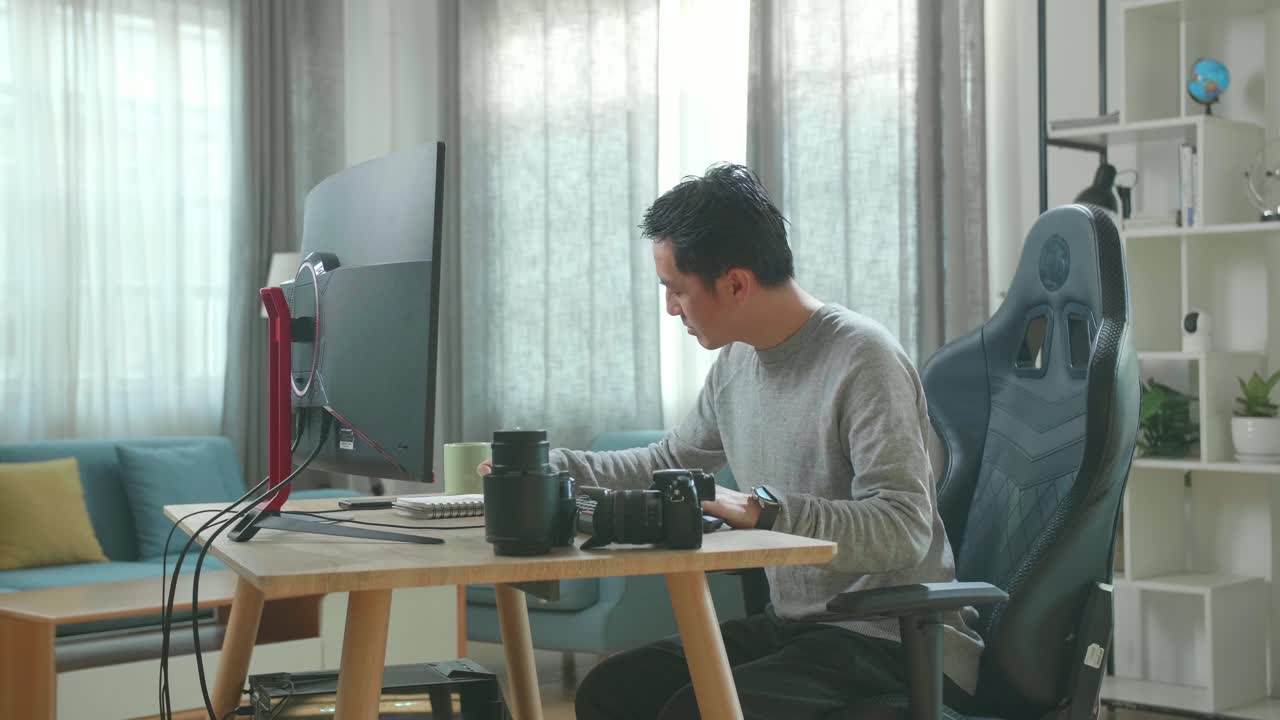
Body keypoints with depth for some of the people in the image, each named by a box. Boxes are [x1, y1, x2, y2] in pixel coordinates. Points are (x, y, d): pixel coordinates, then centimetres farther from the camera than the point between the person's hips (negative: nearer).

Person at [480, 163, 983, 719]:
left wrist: (763, 510, -33)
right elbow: (671, 462, 25)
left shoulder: (862, 359, -18)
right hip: (793, 626, 8)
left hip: (895, 640, -8)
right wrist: (550, 466, 18)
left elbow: (903, 531, -26)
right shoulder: (736, 361, 7)